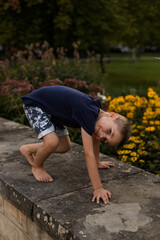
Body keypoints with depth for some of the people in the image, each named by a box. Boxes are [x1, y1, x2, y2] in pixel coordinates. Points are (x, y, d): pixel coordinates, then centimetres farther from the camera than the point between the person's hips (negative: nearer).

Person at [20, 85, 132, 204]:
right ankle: (37, 167, 6)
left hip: (52, 110, 8)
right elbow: (89, 154, -37)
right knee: (52, 142, -27)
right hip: (35, 104, -8)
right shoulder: (88, 114, -37)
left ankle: (28, 149, 29)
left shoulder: (97, 113, -11)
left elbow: (95, 140, 10)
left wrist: (97, 163, 21)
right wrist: (98, 188, -33)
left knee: (65, 146, 8)